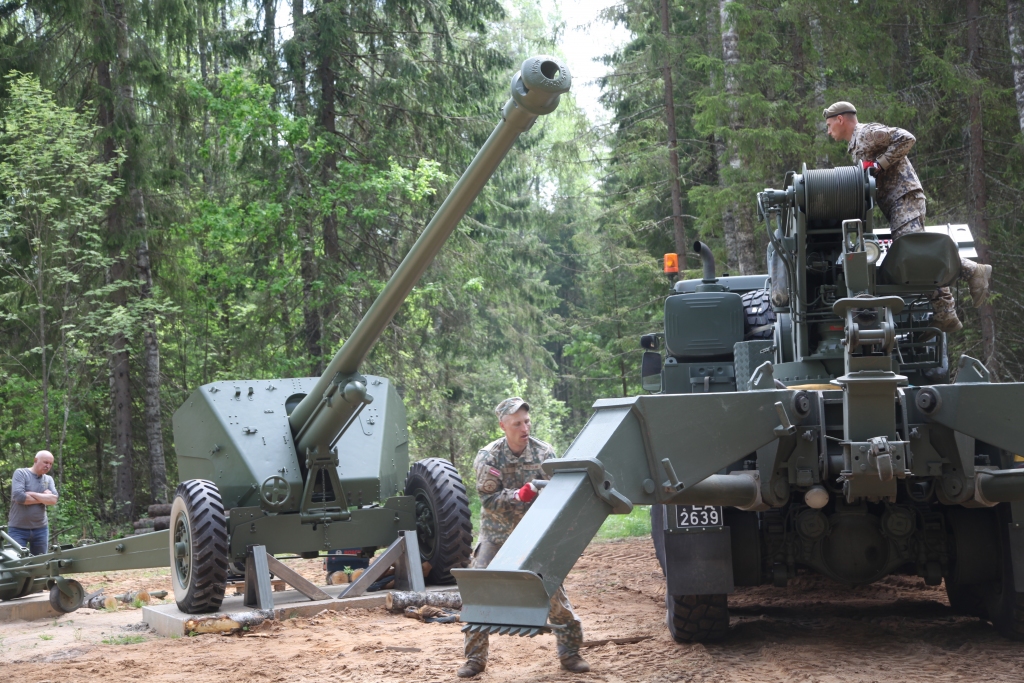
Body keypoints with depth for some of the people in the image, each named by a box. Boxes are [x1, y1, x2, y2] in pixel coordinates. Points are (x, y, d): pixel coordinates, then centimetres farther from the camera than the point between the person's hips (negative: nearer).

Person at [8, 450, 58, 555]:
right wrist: (44, 498, -7)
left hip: (41, 529, 5)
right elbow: (18, 496, -19)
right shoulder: (20, 473, -4)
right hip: (18, 529, -5)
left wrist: (32, 494, -12)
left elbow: (54, 499, -5)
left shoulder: (48, 479, 11)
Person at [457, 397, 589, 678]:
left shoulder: (544, 453, -10)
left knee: (552, 589, -5)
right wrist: (519, 495, -31)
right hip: (496, 534, 0)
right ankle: (475, 657, 9)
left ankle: (570, 652, 11)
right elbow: (488, 500, -15)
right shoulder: (488, 457, -14)